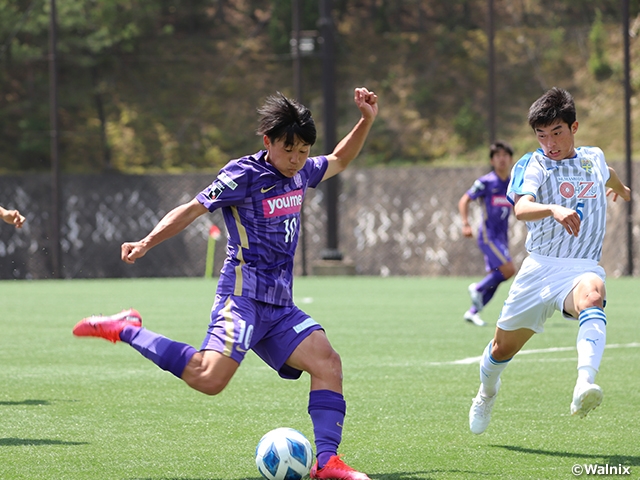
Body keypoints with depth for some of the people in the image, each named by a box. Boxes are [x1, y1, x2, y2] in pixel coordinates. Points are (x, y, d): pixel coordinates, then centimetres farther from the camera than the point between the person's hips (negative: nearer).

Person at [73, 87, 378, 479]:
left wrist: (367, 121, 23)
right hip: (244, 295, -7)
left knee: (327, 362, -11)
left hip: (280, 305, 7)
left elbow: (339, 161, 35)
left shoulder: (300, 173, 15)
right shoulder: (243, 175, -8)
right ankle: (124, 330, -10)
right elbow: (192, 210, -9)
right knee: (210, 378, -25)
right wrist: (146, 244, -20)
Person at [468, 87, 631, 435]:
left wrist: (620, 187, 59)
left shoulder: (594, 158, 9)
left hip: (583, 268, 0)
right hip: (539, 267, 0)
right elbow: (521, 208, -27)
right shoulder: (532, 165, -5)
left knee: (592, 294, -37)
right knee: (503, 347, 11)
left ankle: (585, 385, -60)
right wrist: (555, 210, -48)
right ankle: (487, 393, 47)